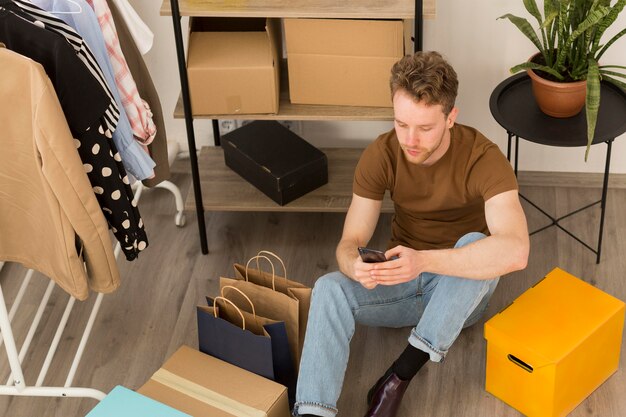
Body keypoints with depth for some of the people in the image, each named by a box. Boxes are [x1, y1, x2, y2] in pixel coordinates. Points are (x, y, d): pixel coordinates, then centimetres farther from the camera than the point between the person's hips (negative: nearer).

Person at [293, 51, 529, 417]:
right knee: (329, 289, -26)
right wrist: (355, 264, -39)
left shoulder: (483, 158, -24)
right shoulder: (381, 155, -13)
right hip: (403, 280, 3)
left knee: (475, 243, -36)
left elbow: (515, 250, -38)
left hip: (463, 286, -2)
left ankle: (405, 370, -24)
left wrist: (423, 261, -50)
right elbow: (351, 241, -13)